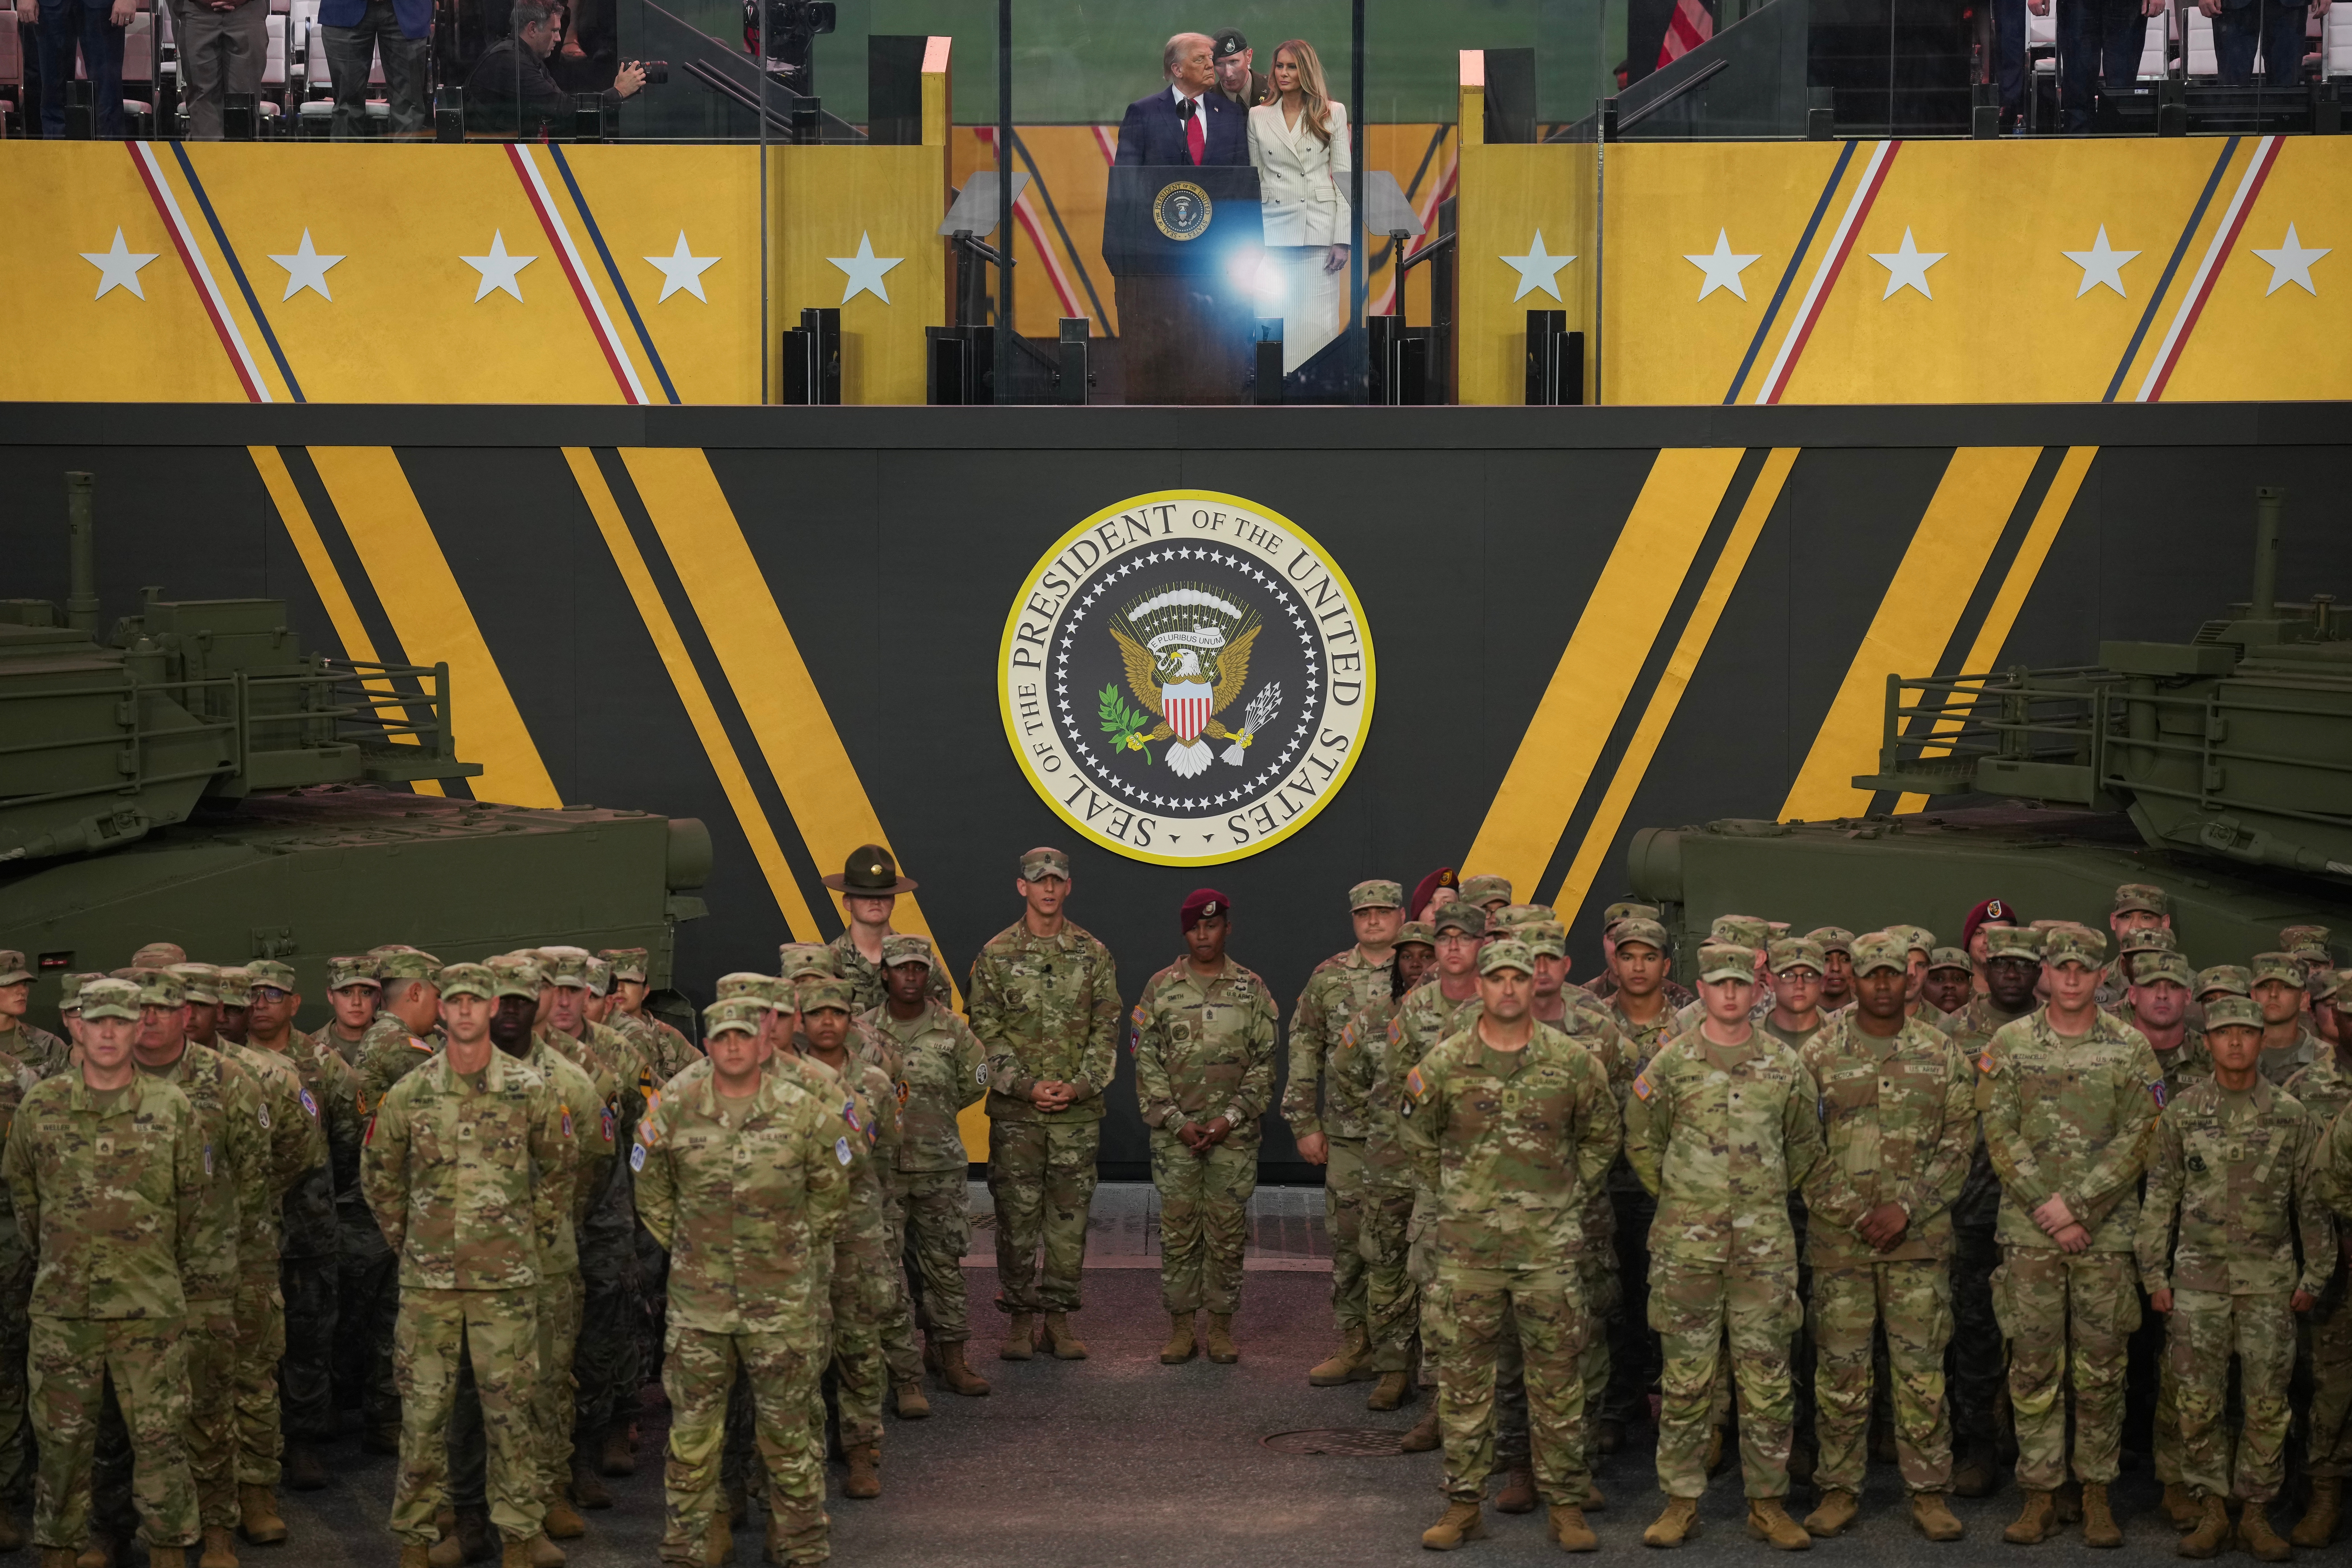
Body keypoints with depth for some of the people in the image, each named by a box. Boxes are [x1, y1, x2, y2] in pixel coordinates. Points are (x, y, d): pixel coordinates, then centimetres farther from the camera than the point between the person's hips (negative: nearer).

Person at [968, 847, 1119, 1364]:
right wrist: (1026, 1087, -12)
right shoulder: (996, 955, 1)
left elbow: (1106, 1030, 4)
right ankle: (1018, 1317, 11)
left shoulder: (1093, 954, 6)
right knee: (1017, 1215, 2)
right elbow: (985, 1032, -2)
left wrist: (1079, 1086, -9)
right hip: (1015, 1111, -1)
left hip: (1079, 1110, 1)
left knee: (1070, 1215, 4)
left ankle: (1059, 1316, 13)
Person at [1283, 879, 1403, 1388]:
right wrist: (1305, 1124, 6)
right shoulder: (1329, 977, 7)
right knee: (1349, 1241, 6)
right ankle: (1355, 1347, 15)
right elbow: (1304, 1048, 10)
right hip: (1347, 1134, 3)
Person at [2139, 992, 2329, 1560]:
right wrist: (2154, 1275, 2)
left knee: (2267, 1402, 1)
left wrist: (2315, 1275, 3)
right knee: (2199, 1401, 0)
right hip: (2198, 1277, 0)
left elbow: (2314, 1201, 7)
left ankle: (2256, 1514, 11)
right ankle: (2211, 1510, 10)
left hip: (2269, 1279, 0)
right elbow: (2160, 1199, 6)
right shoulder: (2182, 1114, 3)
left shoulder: (2292, 1117, 3)